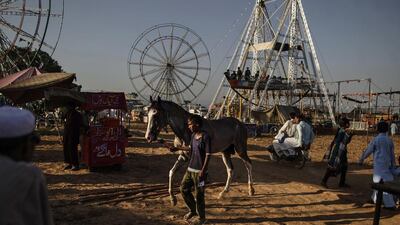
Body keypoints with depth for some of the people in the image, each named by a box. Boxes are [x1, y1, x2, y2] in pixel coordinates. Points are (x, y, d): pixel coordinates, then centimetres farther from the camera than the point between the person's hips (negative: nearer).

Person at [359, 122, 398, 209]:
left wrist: (361, 160, 8)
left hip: (379, 164, -6)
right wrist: (393, 166, 18)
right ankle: (375, 199, 30)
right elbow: (392, 154, 11)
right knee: (378, 182, 19)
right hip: (387, 164, 6)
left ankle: (390, 204, -7)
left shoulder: (375, 140, -9)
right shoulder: (389, 140, 7)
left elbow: (367, 151, -5)